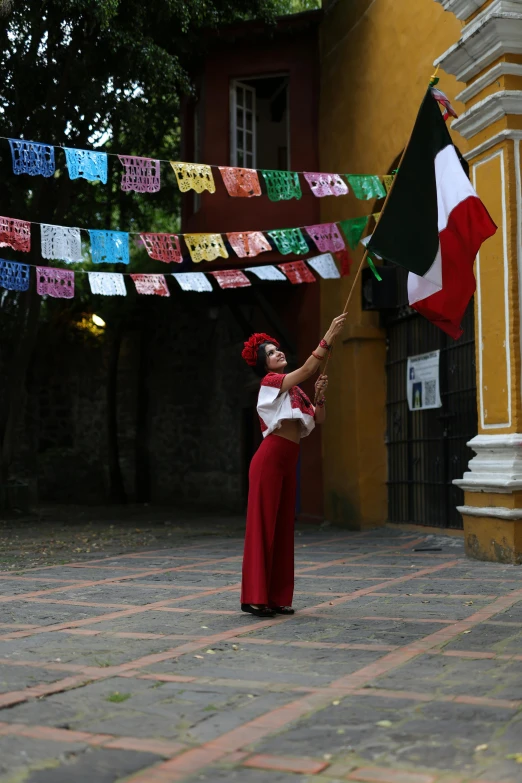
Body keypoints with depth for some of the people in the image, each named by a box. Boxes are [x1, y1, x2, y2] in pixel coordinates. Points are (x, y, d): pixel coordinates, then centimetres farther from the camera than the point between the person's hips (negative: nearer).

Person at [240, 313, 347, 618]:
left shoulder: (294, 390, 20)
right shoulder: (271, 382, -4)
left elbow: (319, 419, 13)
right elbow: (308, 368, -18)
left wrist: (320, 395, -3)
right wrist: (329, 337, -20)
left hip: (289, 461, 8)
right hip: (270, 458, -8)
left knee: (284, 527, 8)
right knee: (263, 524, -7)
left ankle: (276, 597, 12)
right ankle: (255, 597, -5)